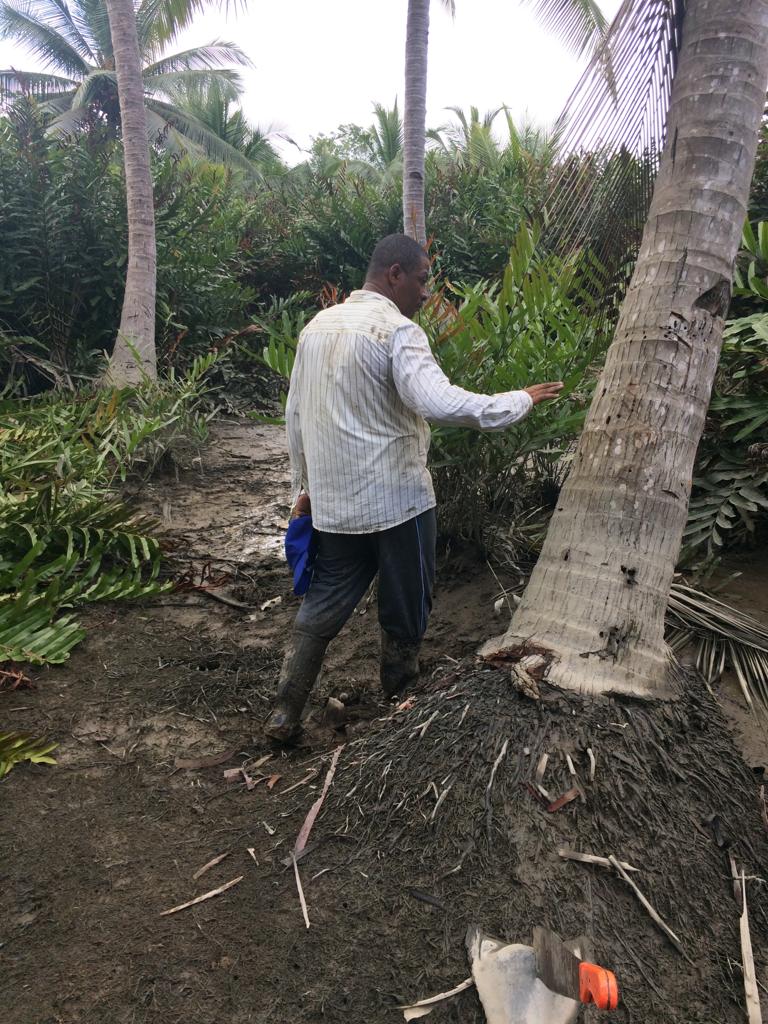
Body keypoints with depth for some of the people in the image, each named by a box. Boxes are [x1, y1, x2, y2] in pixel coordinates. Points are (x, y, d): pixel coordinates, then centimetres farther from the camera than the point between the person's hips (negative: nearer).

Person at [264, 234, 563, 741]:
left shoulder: (317, 326, 9)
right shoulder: (397, 331, -15)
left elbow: (296, 414, 14)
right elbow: (439, 402, -30)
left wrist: (304, 485, 22)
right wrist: (521, 400, -19)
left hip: (334, 502, 7)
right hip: (395, 498, -7)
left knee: (324, 603, 16)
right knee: (406, 605, 13)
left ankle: (284, 714, 16)